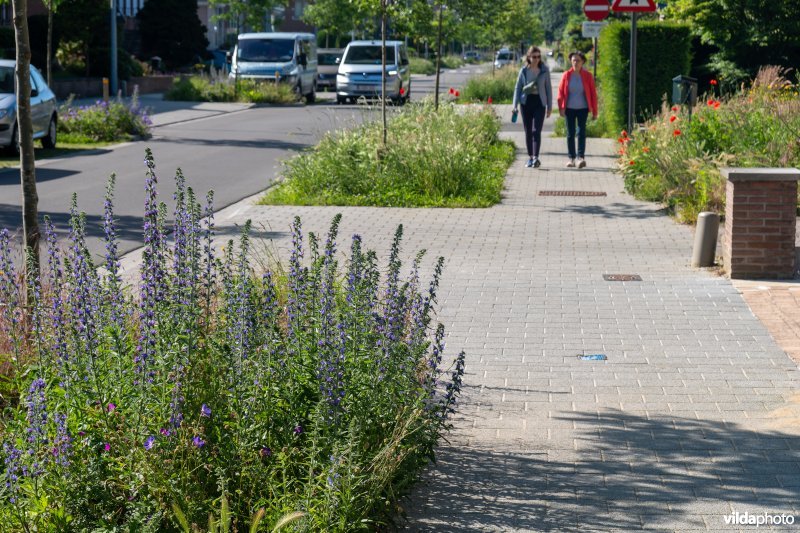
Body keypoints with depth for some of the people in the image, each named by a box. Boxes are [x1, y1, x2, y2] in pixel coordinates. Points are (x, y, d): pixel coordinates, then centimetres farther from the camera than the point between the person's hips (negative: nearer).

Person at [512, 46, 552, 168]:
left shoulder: (544, 71, 2)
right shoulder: (524, 71, 4)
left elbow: (548, 88, 6)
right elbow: (518, 87, 7)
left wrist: (550, 106, 4)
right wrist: (515, 105, -1)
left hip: (539, 102, -2)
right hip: (526, 102, 2)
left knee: (536, 131, -13)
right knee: (528, 131, 6)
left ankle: (536, 157, -20)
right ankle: (530, 157, 16)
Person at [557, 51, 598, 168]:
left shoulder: (587, 76, -1)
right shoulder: (567, 75, 0)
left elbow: (593, 94, 1)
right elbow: (560, 92, 1)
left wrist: (594, 112, -1)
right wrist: (561, 108, -8)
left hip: (583, 109, -1)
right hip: (569, 109, 1)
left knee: (581, 132, -9)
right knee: (570, 133, 4)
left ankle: (581, 157, -14)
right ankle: (571, 158, 9)